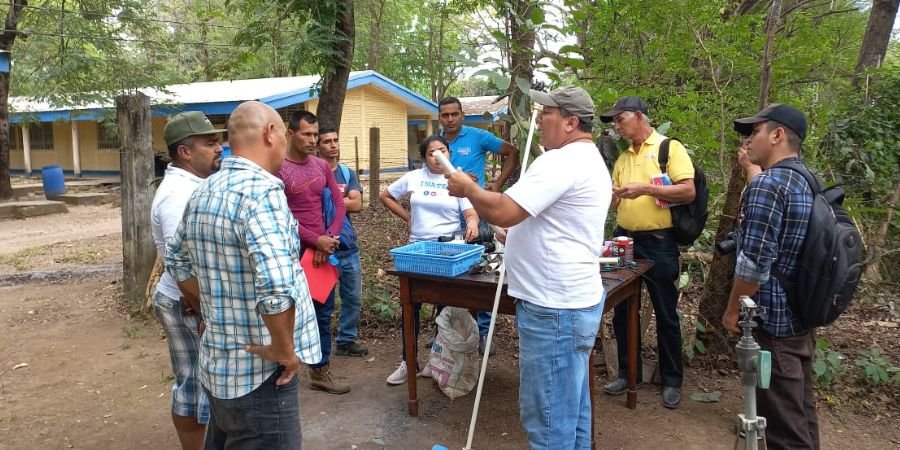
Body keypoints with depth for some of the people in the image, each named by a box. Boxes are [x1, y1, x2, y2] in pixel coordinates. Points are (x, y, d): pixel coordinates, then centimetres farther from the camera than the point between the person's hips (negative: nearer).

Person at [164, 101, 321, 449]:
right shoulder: (261, 190, -21)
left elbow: (176, 260, 21)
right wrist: (284, 350, -21)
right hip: (259, 373, -9)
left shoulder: (202, 193, 7)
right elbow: (276, 286, -34)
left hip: (217, 363, 9)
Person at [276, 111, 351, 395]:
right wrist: (316, 240, -16)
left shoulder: (322, 166, 8)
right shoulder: (278, 168, -9)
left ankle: (320, 372, 25)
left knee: (324, 314, 12)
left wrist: (329, 238, -8)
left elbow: (339, 204, 6)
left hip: (324, 249, 6)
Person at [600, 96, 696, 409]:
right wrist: (610, 197, -5)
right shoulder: (622, 158, 13)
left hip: (658, 243, -6)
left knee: (665, 314, 5)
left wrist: (645, 188, -22)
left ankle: (672, 381, 19)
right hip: (624, 240, 6)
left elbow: (688, 192, -14)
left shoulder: (670, 148, -5)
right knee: (622, 312, 12)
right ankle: (627, 373, 27)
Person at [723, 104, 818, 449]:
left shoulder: (767, 184, -19)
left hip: (772, 321, -9)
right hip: (803, 316, 9)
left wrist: (732, 311, -8)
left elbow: (754, 263, -23)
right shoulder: (810, 182, 9)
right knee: (801, 412, 19)